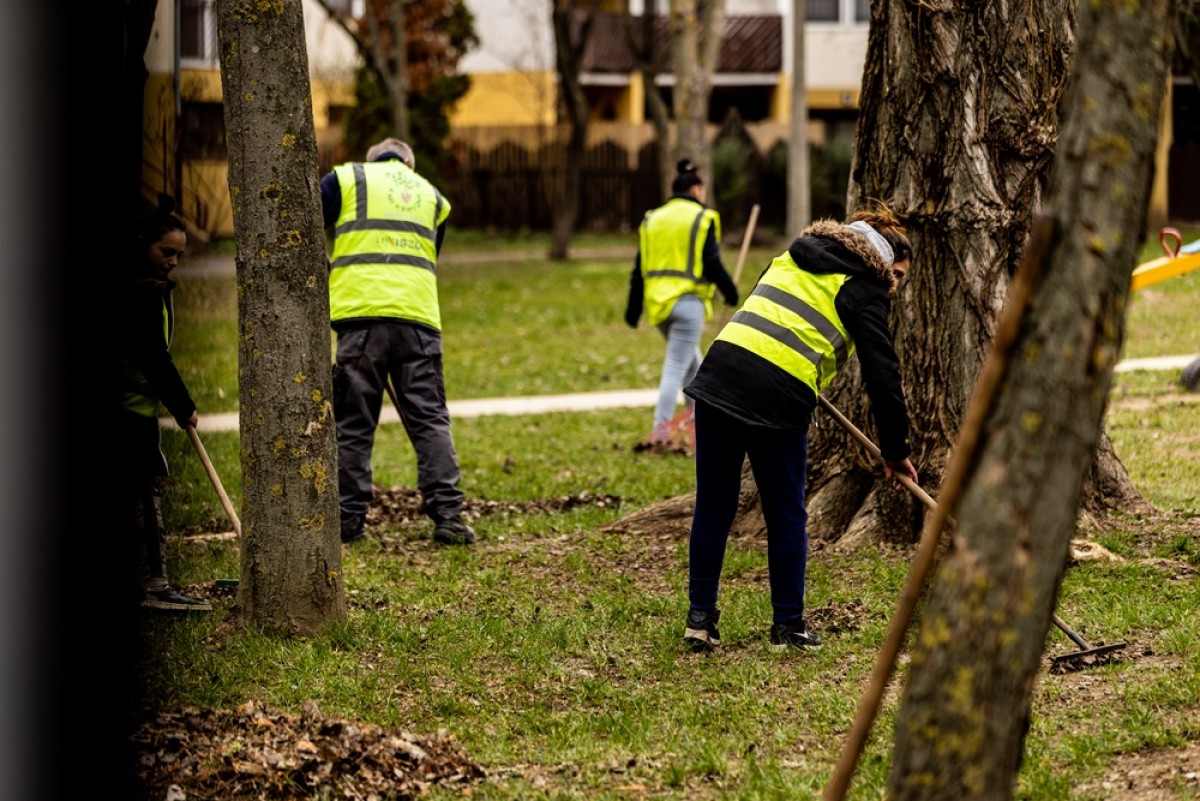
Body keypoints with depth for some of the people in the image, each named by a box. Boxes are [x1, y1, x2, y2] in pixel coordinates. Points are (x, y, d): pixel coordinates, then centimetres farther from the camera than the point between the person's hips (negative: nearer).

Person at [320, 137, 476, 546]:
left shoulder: (346, 178, 13)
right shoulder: (432, 196, 25)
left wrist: (326, 279, 22)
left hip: (361, 315, -2)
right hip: (419, 315, 2)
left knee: (354, 423, 4)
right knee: (430, 419, 4)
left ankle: (348, 518, 6)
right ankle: (447, 515, -5)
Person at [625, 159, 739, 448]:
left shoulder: (651, 220, 12)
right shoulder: (702, 219, -5)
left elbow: (640, 269, 12)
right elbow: (711, 264, -10)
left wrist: (633, 309, 16)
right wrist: (730, 291, 6)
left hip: (658, 302, 6)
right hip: (688, 302, -6)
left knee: (691, 360, 24)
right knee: (677, 366, -5)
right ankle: (661, 428, -10)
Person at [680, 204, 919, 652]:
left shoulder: (795, 256, 25)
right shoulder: (863, 287, 5)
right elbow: (881, 372, 1)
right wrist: (895, 450, 9)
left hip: (721, 372, 6)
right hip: (777, 396, -6)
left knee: (713, 508, 12)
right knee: (786, 517, 9)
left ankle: (700, 617, 16)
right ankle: (788, 627, 16)